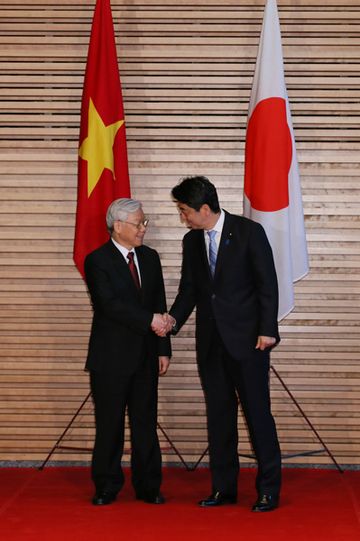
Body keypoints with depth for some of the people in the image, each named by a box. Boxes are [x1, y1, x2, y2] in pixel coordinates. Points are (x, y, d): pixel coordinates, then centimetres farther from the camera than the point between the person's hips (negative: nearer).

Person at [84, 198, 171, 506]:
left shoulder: (150, 257, 11)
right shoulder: (97, 261, -7)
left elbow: (159, 307, 11)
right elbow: (110, 304, -19)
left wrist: (163, 349, 6)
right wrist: (149, 320, -24)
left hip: (145, 356, 5)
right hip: (111, 357, -4)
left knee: (145, 423, 7)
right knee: (109, 425, 3)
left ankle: (148, 487, 15)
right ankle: (107, 487, 14)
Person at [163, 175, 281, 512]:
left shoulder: (249, 232, -7)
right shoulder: (191, 241, 9)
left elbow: (267, 284, -7)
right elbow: (189, 289, 12)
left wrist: (267, 330, -13)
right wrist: (174, 318, -7)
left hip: (247, 339, -5)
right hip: (211, 342, 5)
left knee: (257, 412, -1)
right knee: (218, 415, 9)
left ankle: (268, 489, 8)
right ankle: (223, 487, 17)